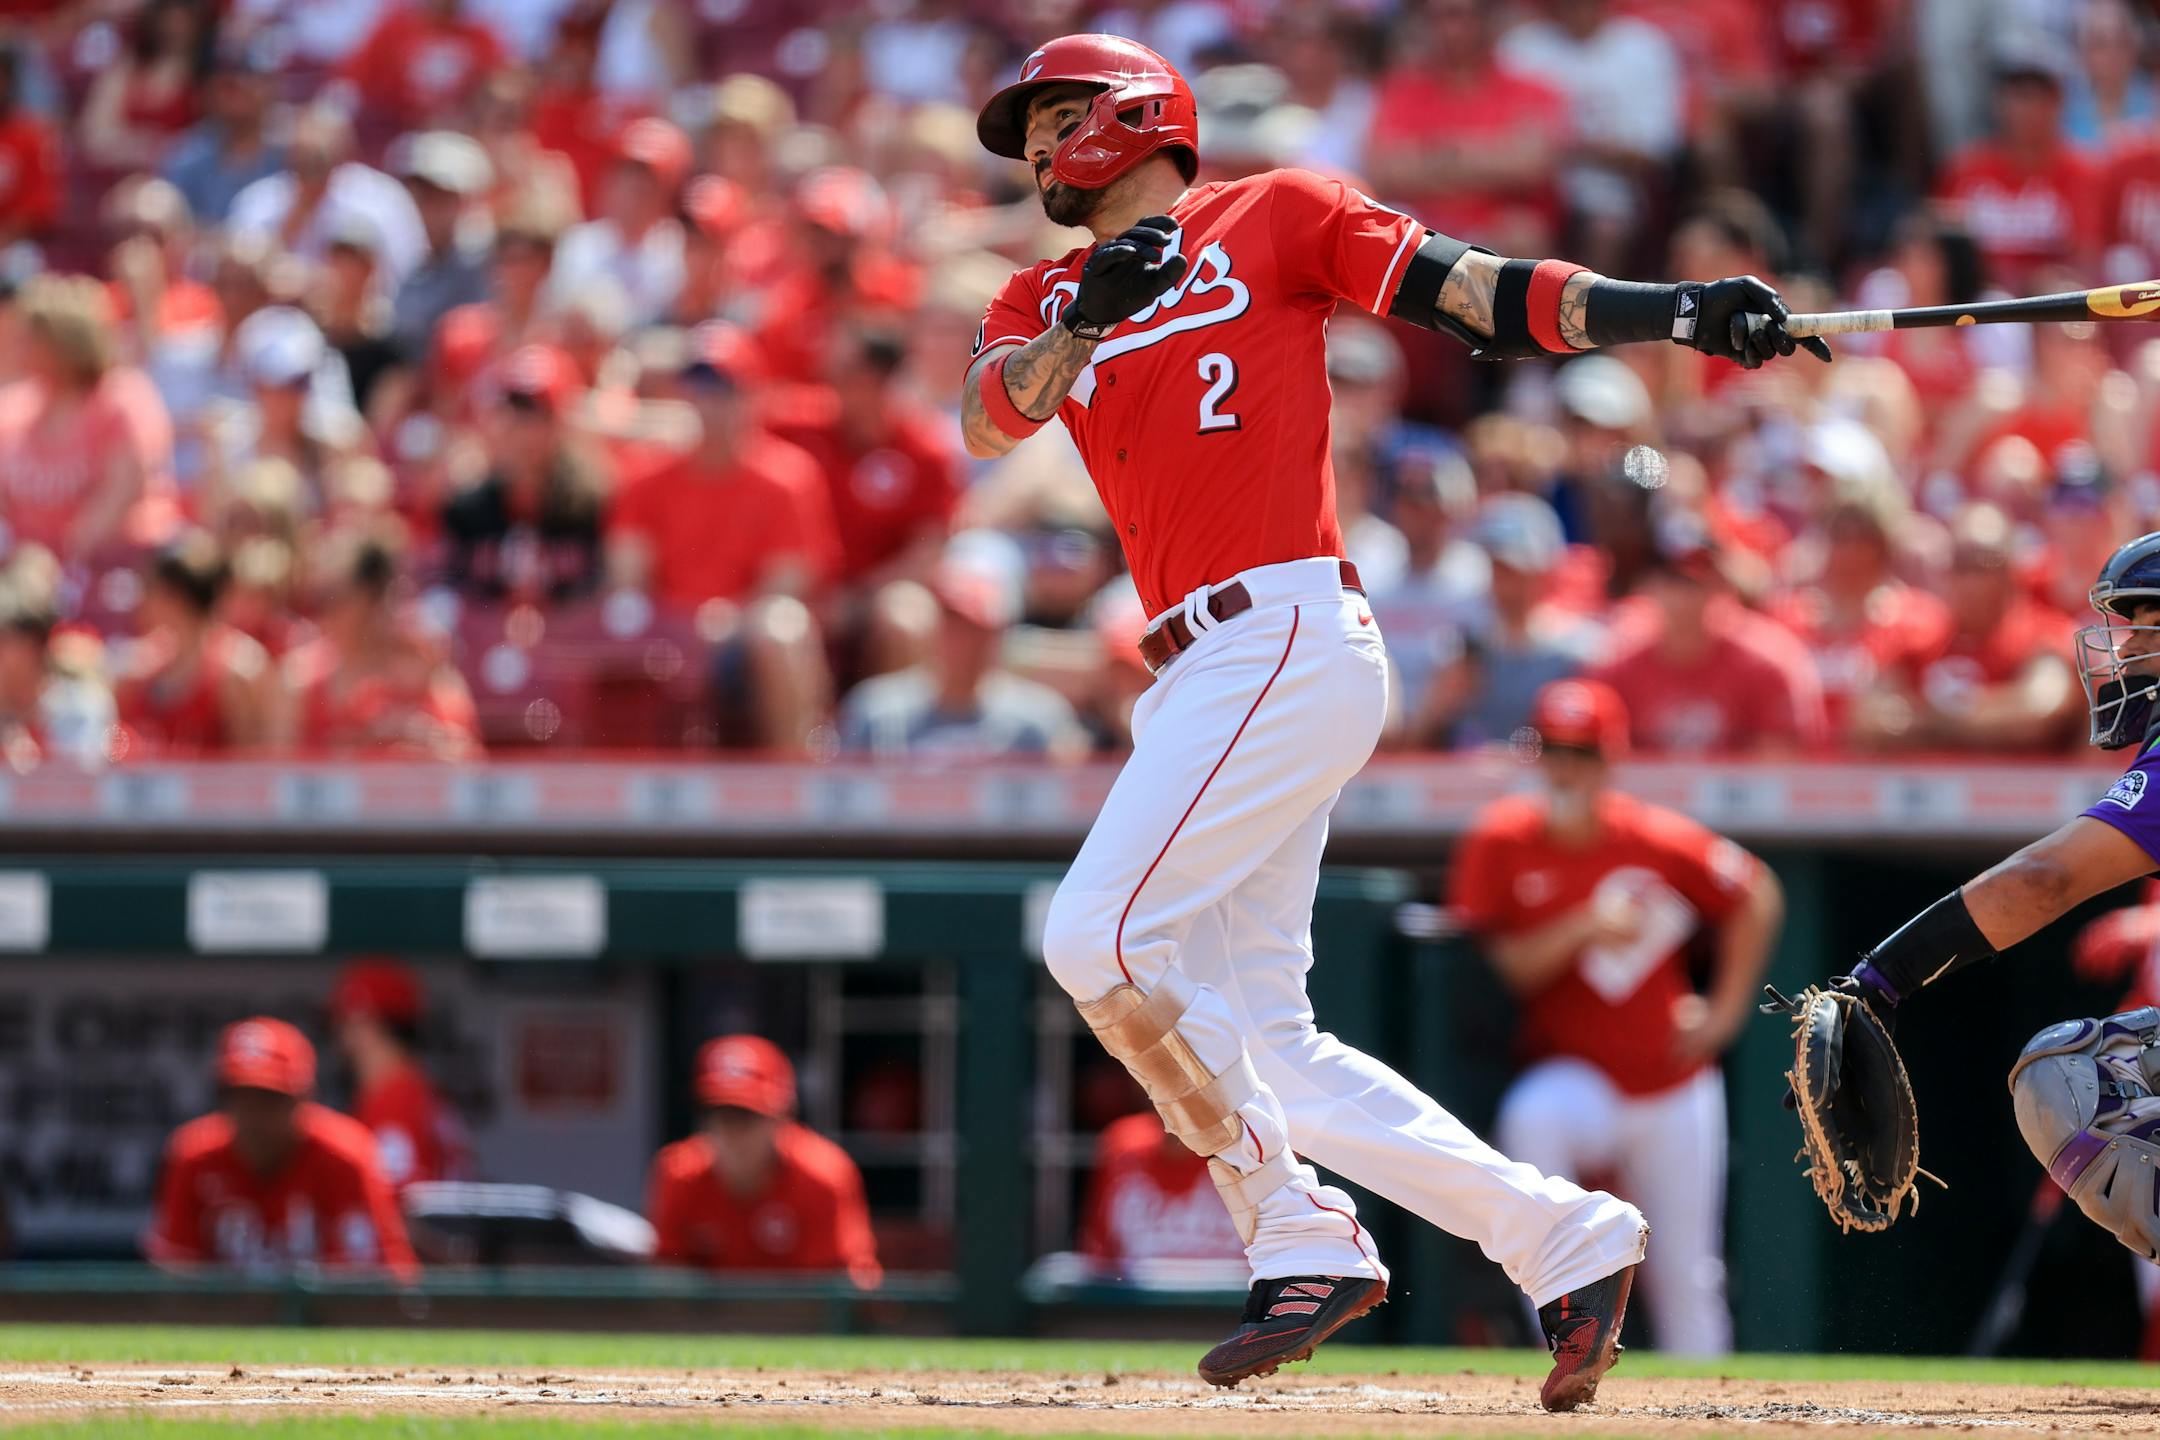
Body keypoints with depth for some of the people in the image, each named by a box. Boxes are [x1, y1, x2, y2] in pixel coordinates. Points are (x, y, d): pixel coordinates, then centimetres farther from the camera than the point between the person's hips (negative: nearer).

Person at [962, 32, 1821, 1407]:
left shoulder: (1275, 216, 7)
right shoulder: (1045, 300, 22)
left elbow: (1477, 291, 0)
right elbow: (990, 418, 3)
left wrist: (1677, 310, -11)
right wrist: (1085, 320, -15)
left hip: (1284, 636, -7)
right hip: (1203, 674, 7)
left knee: (1100, 936, -18)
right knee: (1260, 1051, 3)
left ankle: (1304, 1241, -9)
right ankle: (1566, 1239, 6)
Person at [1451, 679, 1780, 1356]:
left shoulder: (1659, 840, -8)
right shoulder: (1501, 842, -8)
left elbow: (1757, 896, 7)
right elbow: (1490, 967, -13)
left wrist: (1725, 1009, 4)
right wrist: (1583, 927, -25)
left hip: (1674, 1088, 2)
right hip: (1572, 1071, -2)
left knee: (1688, 1277, 5)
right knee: (1532, 1117, -37)